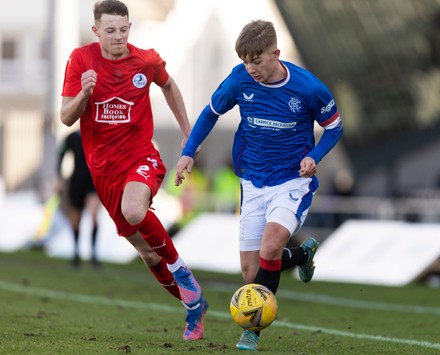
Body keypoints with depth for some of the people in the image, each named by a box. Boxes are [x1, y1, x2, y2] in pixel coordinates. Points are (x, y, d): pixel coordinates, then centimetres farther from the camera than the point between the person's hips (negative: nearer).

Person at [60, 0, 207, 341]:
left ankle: (179, 268, -11)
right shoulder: (81, 59, -7)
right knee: (147, 252, 7)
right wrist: (84, 92, -25)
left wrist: (188, 130, 18)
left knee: (134, 211, -35)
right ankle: (194, 304, 26)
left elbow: (168, 84, 17)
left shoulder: (147, 60, -6)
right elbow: (66, 118, -6)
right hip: (103, 168, 2)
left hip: (141, 157, -2)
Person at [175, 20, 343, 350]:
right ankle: (302, 253, 34)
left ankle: (253, 328, -12)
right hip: (253, 184, 4)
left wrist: (314, 157, -16)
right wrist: (188, 152, 1)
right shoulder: (239, 80, -8)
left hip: (293, 182, -4)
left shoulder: (309, 88, -16)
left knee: (270, 247, -28)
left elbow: (334, 127, 1)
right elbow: (211, 113, 10)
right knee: (250, 270, 2)